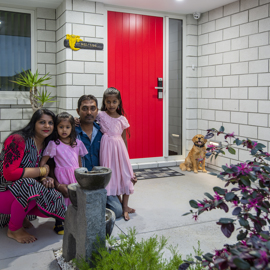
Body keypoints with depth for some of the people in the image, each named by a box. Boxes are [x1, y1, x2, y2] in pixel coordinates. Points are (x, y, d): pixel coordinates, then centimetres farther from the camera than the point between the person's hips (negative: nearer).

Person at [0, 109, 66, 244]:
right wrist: (42, 171, -20)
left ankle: (18, 214, 11)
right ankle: (14, 229, -11)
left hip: (21, 192, 7)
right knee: (30, 187, -36)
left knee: (56, 202, -15)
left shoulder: (44, 144, 6)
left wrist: (45, 179, -14)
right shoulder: (18, 140, -19)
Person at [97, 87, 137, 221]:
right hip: (107, 147, -1)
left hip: (120, 147, 2)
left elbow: (124, 139, 8)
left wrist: (126, 154, 9)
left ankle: (125, 207, 14)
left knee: (125, 175, 0)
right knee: (111, 176, 3)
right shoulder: (101, 115, -1)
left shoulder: (122, 119, 4)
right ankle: (120, 204, 20)